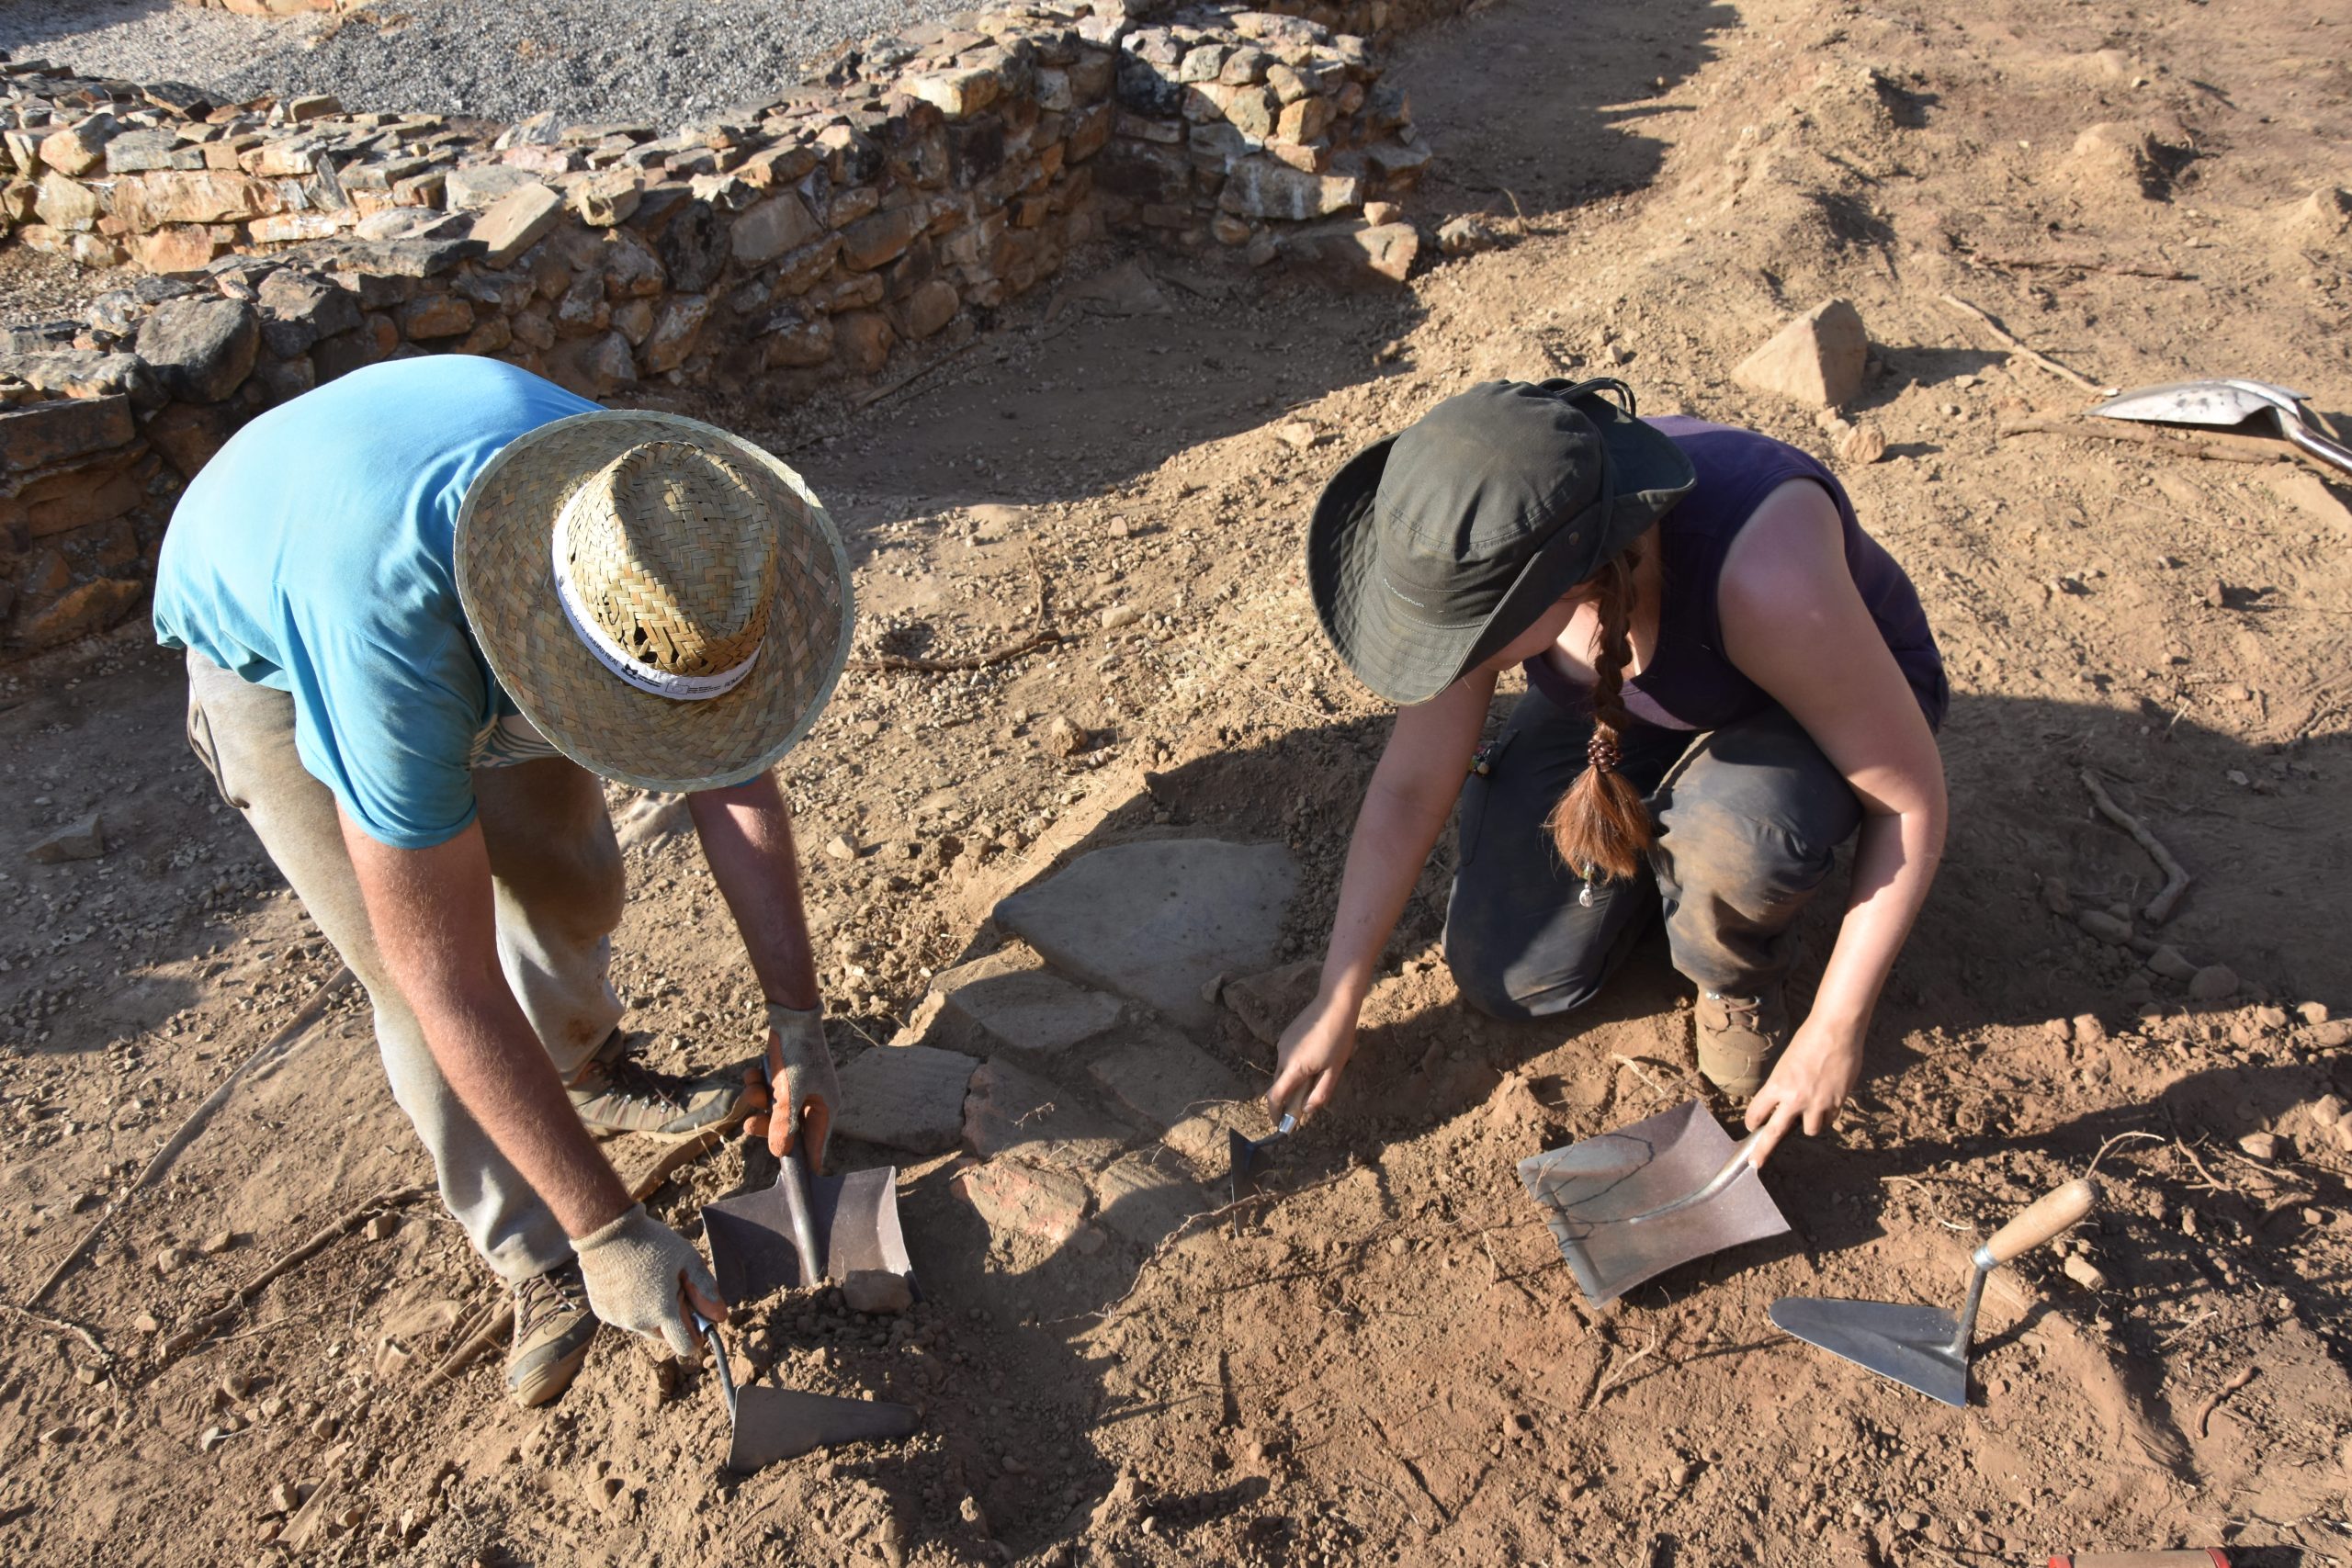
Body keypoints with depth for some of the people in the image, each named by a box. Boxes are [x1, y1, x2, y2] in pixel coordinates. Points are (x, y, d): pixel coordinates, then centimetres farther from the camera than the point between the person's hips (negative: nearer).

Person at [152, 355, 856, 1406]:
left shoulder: (659, 522, -33)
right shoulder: (393, 639, -48)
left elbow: (731, 775, -20)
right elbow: (450, 987, -42)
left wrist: (798, 1020, -22)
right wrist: (607, 1230, -36)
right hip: (269, 645, -4)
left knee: (571, 879, 8)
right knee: (416, 982, -9)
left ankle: (586, 1078, 40)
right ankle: (537, 1260, 12)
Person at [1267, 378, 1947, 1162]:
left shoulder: (1761, 573, -43)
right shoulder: (1491, 555, -28)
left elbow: (1914, 799, -29)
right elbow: (1409, 784, -16)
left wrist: (1836, 1031, -22)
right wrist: (1334, 1008, -10)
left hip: (1834, 697, -3)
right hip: (1624, 712, 4)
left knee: (1742, 832, -39)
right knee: (1507, 979, -6)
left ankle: (1735, 973, -2)